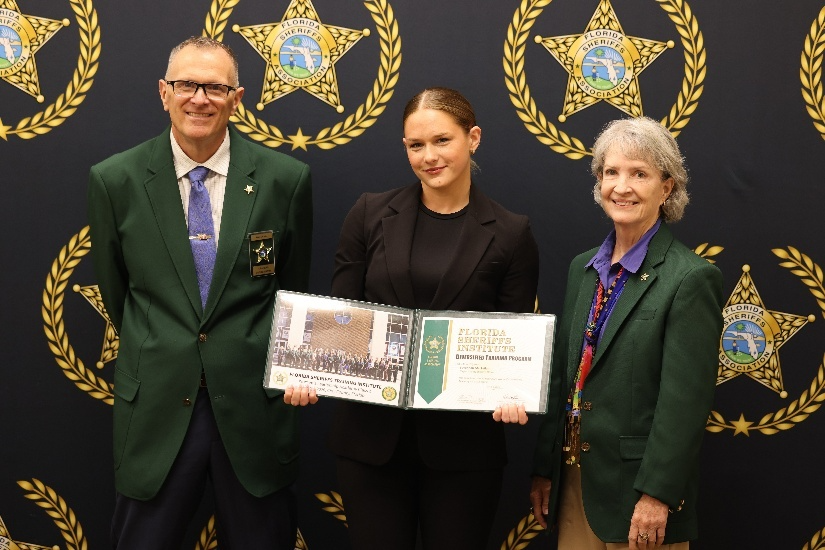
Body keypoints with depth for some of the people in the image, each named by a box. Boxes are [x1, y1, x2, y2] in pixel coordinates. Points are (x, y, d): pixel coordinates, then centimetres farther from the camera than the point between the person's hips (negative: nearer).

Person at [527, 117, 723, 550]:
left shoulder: (691, 278, -13)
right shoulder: (583, 268, 8)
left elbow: (686, 401, -16)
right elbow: (561, 377, 11)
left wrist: (656, 496, -17)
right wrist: (545, 469, 10)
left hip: (634, 483, -6)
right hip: (574, 479, 6)